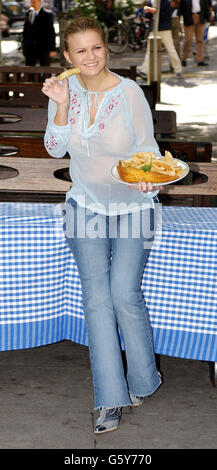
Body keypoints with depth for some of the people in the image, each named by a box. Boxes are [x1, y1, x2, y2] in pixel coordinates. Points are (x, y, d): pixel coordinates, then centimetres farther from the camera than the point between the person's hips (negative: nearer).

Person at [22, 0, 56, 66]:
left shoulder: (47, 14, -8)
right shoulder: (29, 13, 8)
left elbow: (51, 32, -9)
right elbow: (25, 30, 14)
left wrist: (52, 49, -12)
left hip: (44, 48, -4)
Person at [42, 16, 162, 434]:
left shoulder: (129, 92, -12)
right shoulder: (64, 89, -3)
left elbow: (147, 146, -4)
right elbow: (55, 149, -5)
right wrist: (62, 105, -20)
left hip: (132, 206, -2)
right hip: (86, 205, 3)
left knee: (125, 295, -11)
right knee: (96, 298, -5)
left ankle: (143, 380, 14)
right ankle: (111, 399, 1)